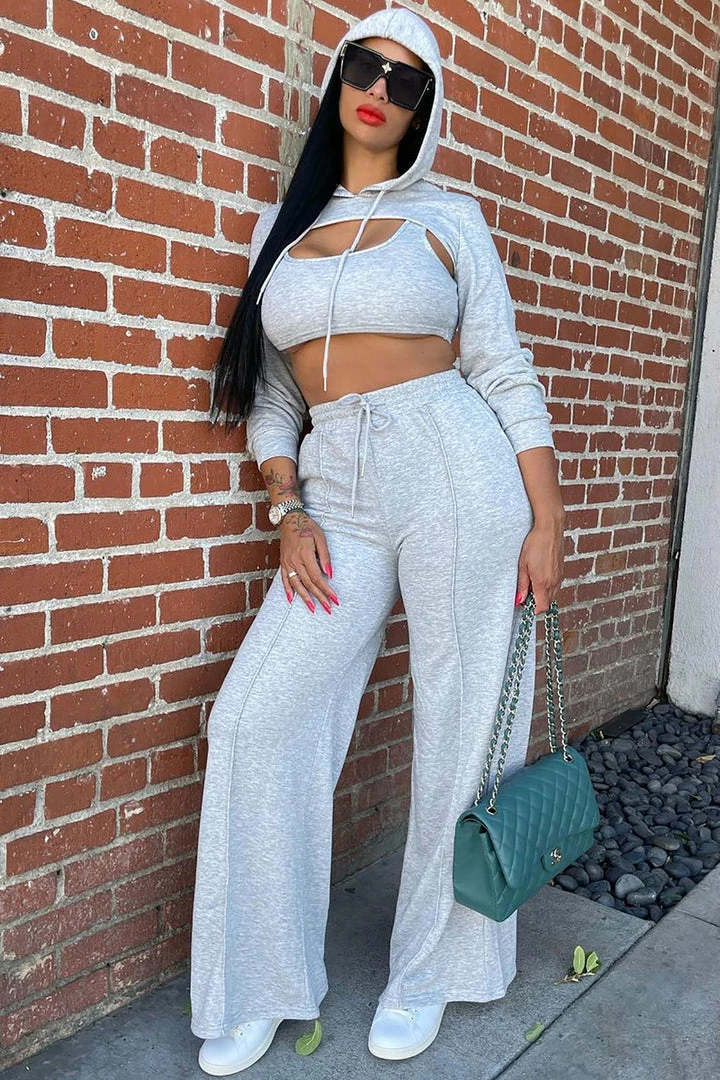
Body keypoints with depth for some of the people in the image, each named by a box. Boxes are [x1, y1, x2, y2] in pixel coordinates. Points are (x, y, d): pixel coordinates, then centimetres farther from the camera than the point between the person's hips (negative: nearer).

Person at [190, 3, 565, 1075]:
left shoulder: (446, 217, 7)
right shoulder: (281, 227, 16)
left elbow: (506, 374, 2)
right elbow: (268, 393, 13)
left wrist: (545, 523, -5)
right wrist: (288, 511, -1)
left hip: (457, 471, -2)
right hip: (338, 495, 3)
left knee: (461, 729, 2)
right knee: (257, 720, -5)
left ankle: (428, 973, 24)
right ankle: (261, 988, 15)